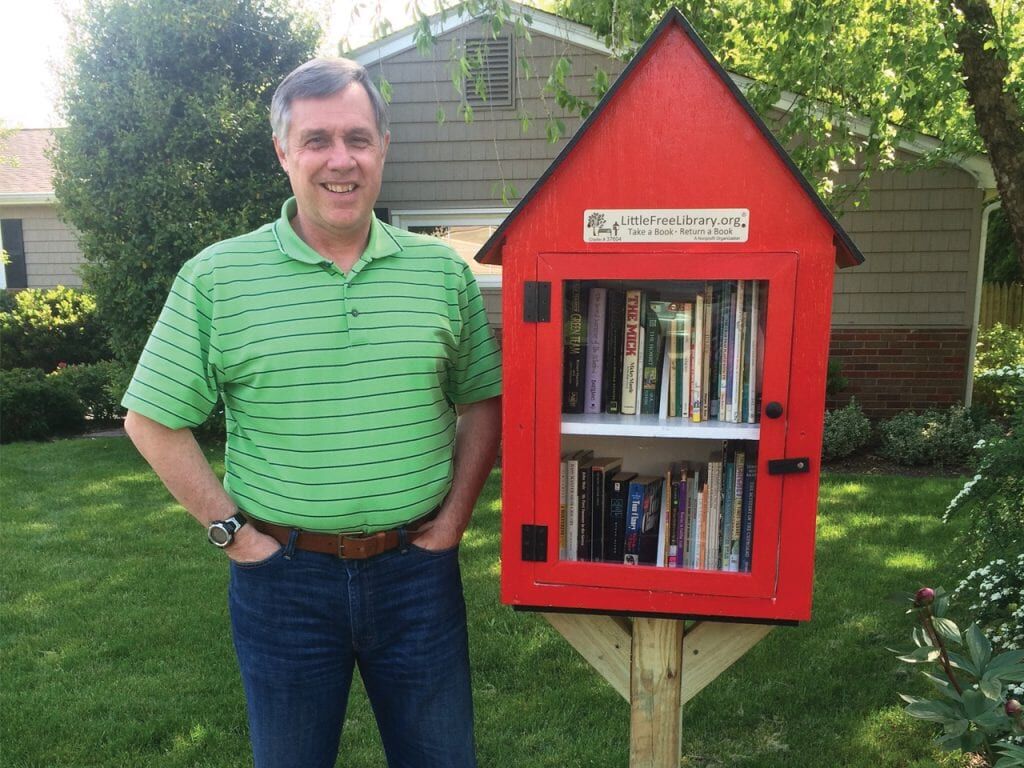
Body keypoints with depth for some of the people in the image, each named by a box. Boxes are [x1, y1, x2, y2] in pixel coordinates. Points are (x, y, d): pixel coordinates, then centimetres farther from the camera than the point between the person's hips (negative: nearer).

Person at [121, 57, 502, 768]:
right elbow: (152, 421, 0)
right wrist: (231, 529, -5)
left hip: (416, 569, 2)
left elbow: (485, 402, 6)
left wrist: (453, 518, -1)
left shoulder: (442, 271, -1)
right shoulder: (216, 277, -6)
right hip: (284, 575, -1)